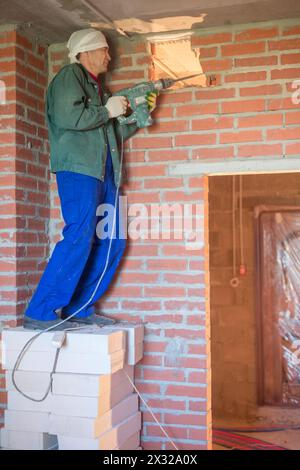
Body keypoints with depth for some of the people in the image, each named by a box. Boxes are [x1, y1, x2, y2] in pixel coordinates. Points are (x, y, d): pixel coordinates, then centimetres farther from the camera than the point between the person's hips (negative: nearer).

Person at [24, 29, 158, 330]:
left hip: (103, 172, 9)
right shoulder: (69, 76, 1)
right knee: (79, 238, -19)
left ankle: (79, 309, 12)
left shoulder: (97, 87, 27)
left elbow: (115, 133, 30)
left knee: (112, 243, 6)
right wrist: (107, 110, -8)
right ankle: (40, 313, -15)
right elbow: (67, 116, -17)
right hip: (78, 168, -9)